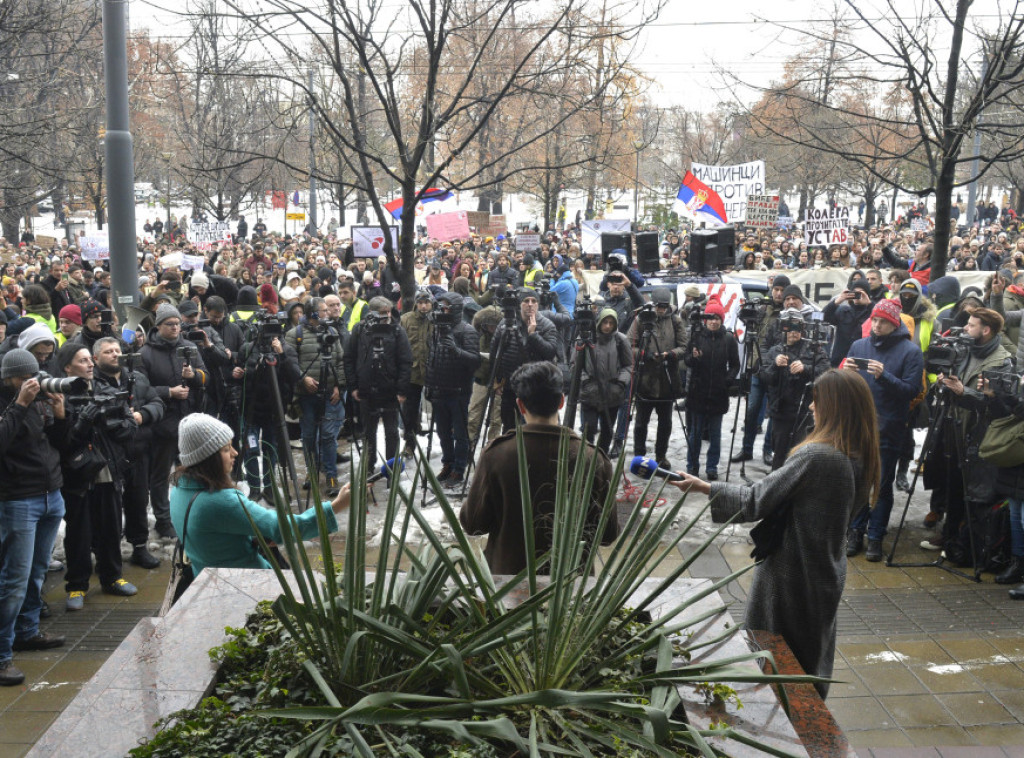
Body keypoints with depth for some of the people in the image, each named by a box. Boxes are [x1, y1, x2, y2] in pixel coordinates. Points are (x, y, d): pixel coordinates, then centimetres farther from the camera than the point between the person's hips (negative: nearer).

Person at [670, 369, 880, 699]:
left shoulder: (816, 457, -26)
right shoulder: (862, 459, -1)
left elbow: (756, 501, -21)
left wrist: (703, 487, -9)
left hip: (791, 576, -8)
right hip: (827, 574, 8)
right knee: (810, 660, 23)